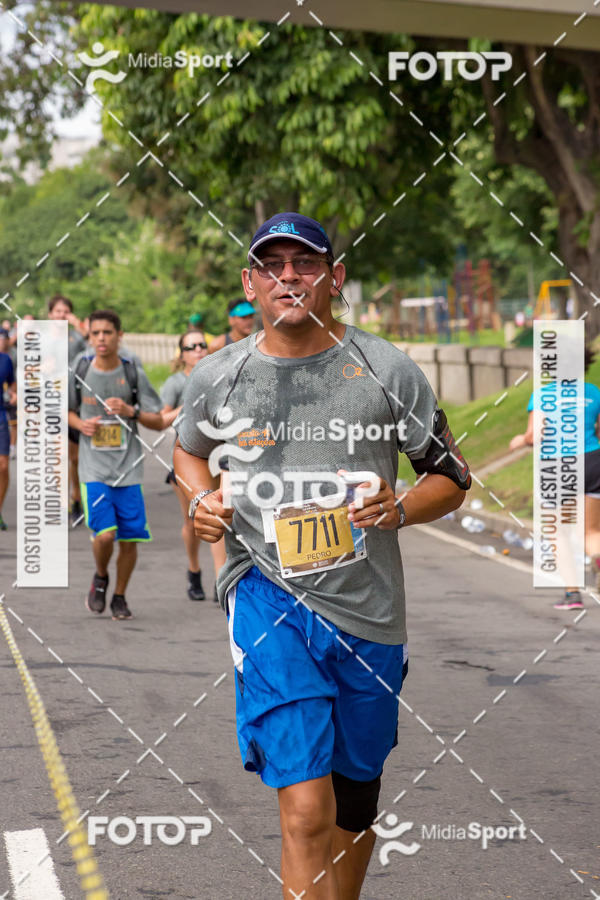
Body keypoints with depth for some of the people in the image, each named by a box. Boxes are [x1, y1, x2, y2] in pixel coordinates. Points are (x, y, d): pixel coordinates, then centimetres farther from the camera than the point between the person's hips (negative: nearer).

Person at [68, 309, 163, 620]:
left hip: (128, 469, 1)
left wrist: (131, 412, -16)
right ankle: (100, 578, 18)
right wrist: (81, 424, -5)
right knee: (104, 534, -15)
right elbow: (67, 410, 17)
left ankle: (119, 597, 24)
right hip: (94, 469, -1)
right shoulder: (79, 371, 1)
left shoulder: (133, 374, -1)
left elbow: (158, 422, 2)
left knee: (130, 538, 1)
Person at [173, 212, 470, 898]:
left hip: (366, 605, 2)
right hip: (266, 591, -1)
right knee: (306, 810, -17)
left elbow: (452, 476, 7)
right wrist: (202, 500, 3)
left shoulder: (388, 371, -1)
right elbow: (189, 449, 24)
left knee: (355, 799, 17)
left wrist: (400, 509, -13)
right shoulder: (216, 378, 3)